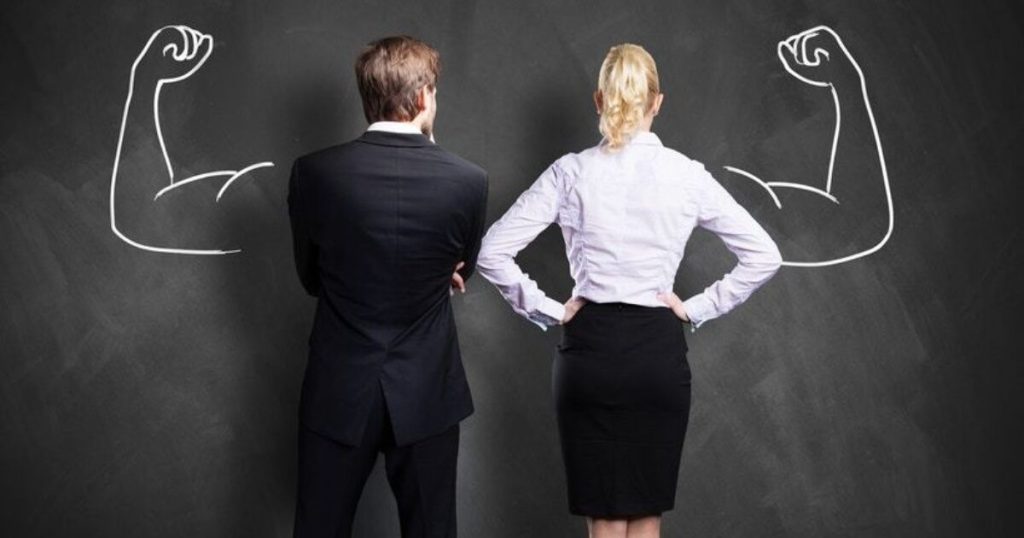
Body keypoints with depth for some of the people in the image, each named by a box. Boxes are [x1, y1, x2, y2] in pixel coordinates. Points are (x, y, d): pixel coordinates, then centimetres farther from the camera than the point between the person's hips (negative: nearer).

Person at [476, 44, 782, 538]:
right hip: (659, 350, 1)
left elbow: (492, 253, -8)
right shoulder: (687, 175, -3)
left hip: (590, 349, 0)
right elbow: (763, 256, -1)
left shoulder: (571, 172, -5)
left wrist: (547, 310, 0)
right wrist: (696, 309, 3)